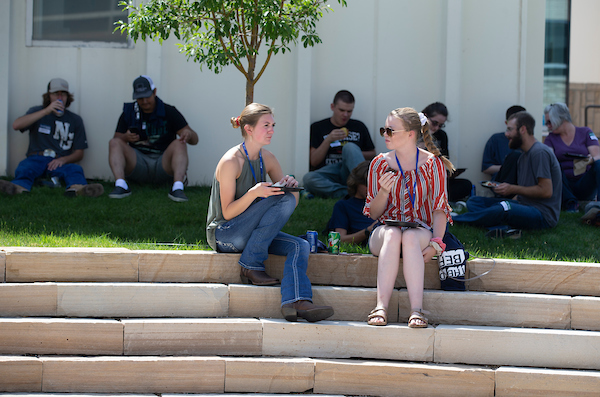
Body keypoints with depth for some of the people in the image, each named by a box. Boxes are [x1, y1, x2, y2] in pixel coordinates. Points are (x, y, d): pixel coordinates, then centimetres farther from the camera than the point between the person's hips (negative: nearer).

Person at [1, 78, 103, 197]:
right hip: (37, 159, 0)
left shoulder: (75, 120, 17)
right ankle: (19, 187, -70)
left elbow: (79, 154, 14)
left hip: (61, 162, 0)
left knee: (75, 169, -34)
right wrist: (46, 111, -12)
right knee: (25, 167, -35)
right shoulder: (37, 111, 16)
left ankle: (77, 188, -69)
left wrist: (63, 159, -11)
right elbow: (16, 125, -6)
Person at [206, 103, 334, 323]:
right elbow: (228, 212, -16)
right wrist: (254, 193, -31)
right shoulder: (230, 162, -14)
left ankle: (297, 301, -38)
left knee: (300, 246, -17)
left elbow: (293, 202, 13)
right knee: (284, 200, -23)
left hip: (250, 233, 8)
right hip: (223, 234, -8)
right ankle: (252, 265, -20)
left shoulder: (267, 159, 8)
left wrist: (292, 185, -11)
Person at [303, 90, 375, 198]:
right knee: (308, 179, -35)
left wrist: (353, 153, 3)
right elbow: (314, 162, 5)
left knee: (350, 147, -28)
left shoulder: (359, 127, 18)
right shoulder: (318, 128, 13)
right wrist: (328, 140, -9)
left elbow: (372, 154, 23)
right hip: (329, 175, -1)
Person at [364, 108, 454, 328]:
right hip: (385, 229, 1)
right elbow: (374, 213, 9)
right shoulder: (379, 163, 7)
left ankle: (416, 310, -49)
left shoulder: (432, 163, 2)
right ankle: (381, 307, -47)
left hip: (420, 231, -1)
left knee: (410, 237, -38)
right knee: (392, 234, -36)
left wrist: (436, 243, -17)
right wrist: (384, 192, -12)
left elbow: (439, 208, -1)